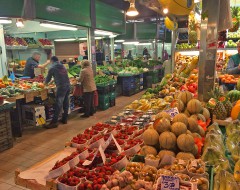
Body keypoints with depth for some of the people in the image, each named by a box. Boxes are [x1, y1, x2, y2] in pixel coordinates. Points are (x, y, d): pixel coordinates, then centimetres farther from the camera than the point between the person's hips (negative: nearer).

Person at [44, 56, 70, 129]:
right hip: (68, 86, 7)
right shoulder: (63, 66, 17)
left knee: (58, 105, -6)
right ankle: (65, 119, 25)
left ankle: (54, 122, -3)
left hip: (61, 87, -6)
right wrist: (54, 80, 38)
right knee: (66, 103, 14)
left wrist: (45, 83, 31)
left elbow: (48, 78, 8)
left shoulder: (52, 68, 0)